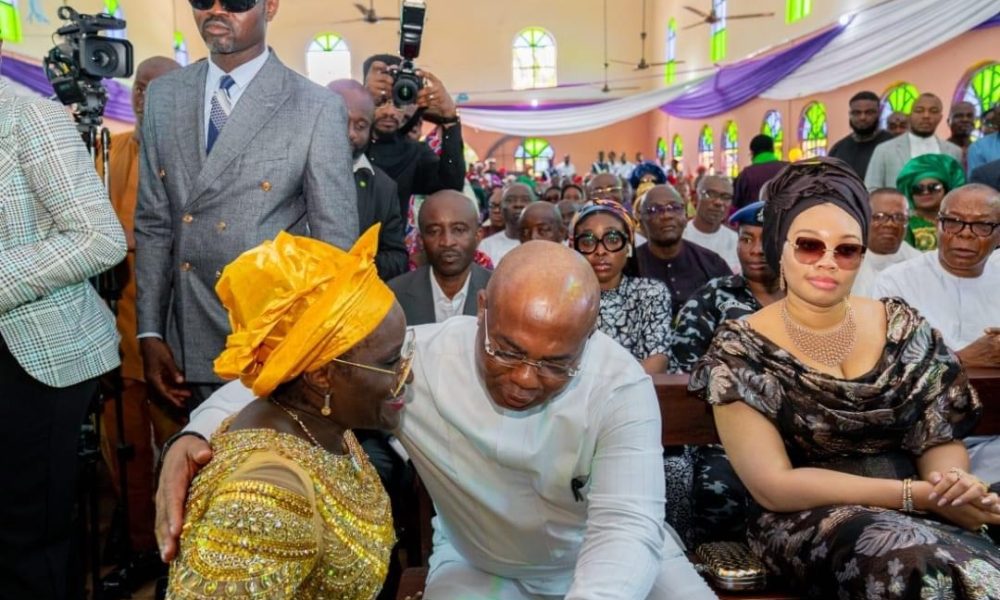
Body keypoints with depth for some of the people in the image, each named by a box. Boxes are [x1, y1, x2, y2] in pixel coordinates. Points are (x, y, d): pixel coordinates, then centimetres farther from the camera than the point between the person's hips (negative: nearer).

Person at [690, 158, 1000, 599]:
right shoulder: (741, 349, -9)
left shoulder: (902, 327, 4)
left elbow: (939, 440, 7)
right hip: (805, 522, -4)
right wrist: (914, 494, -19)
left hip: (920, 515, 4)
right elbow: (773, 486, -14)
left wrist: (952, 482, -17)